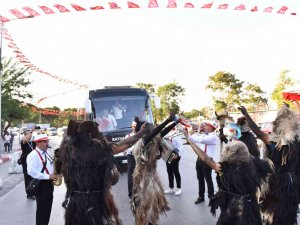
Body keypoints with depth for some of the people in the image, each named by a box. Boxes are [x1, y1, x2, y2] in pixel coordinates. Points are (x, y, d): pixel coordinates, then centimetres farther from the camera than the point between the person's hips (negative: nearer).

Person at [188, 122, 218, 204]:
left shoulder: (213, 137, -15)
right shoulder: (204, 135, 12)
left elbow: (200, 140, -26)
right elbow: (195, 140, 14)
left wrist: (192, 134, -14)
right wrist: (188, 134, 2)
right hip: (200, 159, 8)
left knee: (208, 179, 3)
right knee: (200, 179, 16)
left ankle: (211, 198, 17)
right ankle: (201, 196, 29)